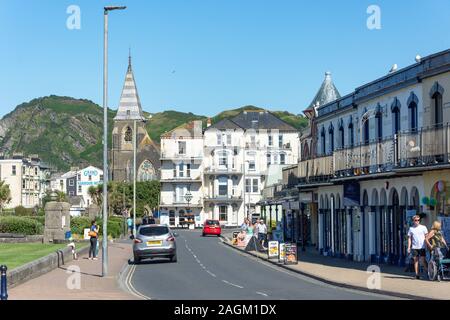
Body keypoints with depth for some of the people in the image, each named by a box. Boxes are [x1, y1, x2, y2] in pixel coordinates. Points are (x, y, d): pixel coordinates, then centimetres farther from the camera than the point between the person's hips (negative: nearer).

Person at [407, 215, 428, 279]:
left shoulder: (423, 227, 5)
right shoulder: (411, 228, 8)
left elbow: (426, 236, 6)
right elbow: (409, 238, 10)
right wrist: (409, 247, 4)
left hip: (422, 247, -2)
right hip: (414, 247, 2)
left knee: (423, 260, -7)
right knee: (415, 260, 2)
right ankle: (417, 274, 5)